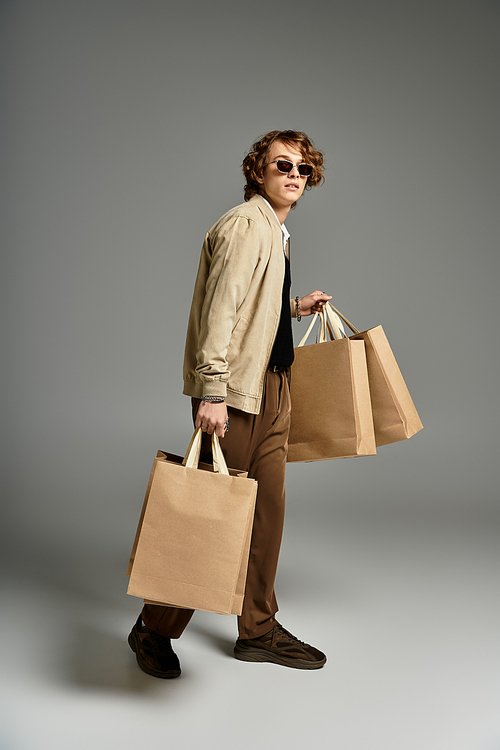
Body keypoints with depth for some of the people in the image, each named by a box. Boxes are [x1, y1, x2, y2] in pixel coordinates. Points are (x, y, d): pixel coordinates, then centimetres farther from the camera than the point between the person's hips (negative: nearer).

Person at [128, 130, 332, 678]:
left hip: (272, 386, 10)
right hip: (235, 389, -9)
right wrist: (211, 391, -26)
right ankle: (154, 629, 17)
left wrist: (293, 307, 18)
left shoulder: (276, 231, 20)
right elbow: (219, 309, -21)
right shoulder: (246, 224, -11)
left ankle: (258, 630, 25)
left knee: (267, 508, 11)